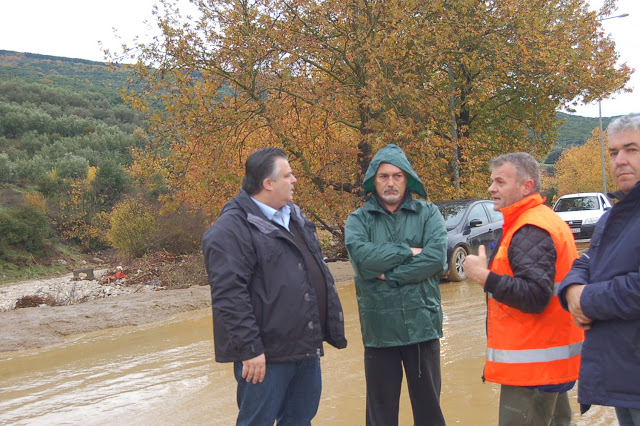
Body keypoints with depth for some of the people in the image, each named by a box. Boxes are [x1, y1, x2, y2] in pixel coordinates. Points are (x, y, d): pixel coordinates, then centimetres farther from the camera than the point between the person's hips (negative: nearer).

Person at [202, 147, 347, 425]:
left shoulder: (294, 217, 15)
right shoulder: (232, 228, -14)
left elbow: (317, 271, 23)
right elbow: (229, 295, -20)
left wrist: (331, 327, 21)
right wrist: (249, 349, -22)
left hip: (307, 348, 8)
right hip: (265, 354, -8)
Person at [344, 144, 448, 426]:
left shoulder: (428, 214, 2)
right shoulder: (358, 219, 2)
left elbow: (437, 257, -14)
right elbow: (361, 257, -17)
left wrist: (388, 275, -15)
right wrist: (409, 251, -12)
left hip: (422, 325, 0)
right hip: (378, 329, 0)